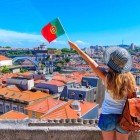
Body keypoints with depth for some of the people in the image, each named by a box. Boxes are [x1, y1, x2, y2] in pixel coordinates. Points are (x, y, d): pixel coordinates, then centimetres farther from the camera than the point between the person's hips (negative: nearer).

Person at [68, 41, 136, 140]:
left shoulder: (107, 77, -20)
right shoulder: (130, 79, -17)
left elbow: (91, 62, -11)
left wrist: (76, 47, 0)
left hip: (107, 116, 0)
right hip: (124, 118, 1)